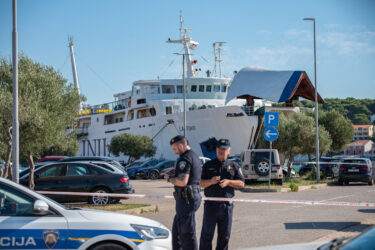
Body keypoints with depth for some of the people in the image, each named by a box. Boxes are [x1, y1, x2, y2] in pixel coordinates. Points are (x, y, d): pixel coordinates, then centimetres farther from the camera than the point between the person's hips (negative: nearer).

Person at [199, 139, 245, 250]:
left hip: (226, 204, 1)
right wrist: (210, 181, -15)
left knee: (224, 235, 6)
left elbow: (241, 183, 4)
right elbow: (201, 183, 6)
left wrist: (228, 182, -12)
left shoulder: (234, 166, 11)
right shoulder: (208, 165, 10)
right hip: (211, 204, -1)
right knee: (207, 234, -4)